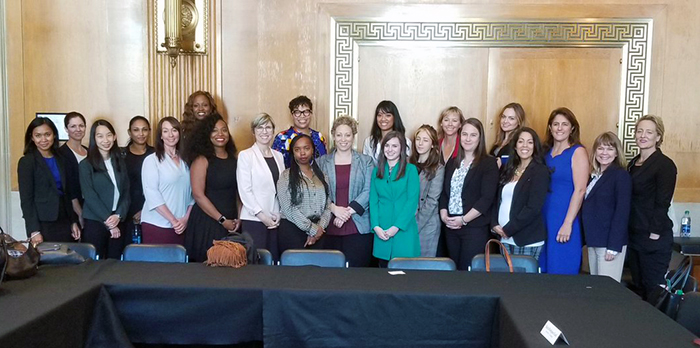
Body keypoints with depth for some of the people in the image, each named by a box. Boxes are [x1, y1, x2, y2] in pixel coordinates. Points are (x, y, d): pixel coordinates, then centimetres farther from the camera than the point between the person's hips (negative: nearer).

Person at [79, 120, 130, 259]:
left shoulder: (119, 162, 11)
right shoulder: (86, 165, -3)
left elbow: (126, 192, 7)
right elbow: (90, 197, -9)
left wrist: (118, 215, -9)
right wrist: (108, 222, -11)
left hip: (118, 223, 4)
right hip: (95, 223, -4)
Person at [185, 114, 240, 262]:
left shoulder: (233, 159, 10)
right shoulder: (202, 160, -6)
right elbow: (198, 195, -12)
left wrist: (239, 218, 0)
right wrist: (222, 220, -11)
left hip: (231, 224, 5)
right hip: (207, 223, -5)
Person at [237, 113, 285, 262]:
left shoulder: (279, 156, 13)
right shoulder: (245, 155, -2)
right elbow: (244, 190, -7)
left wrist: (279, 214, 1)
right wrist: (262, 215, -11)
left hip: (276, 220, 4)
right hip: (254, 219, -4)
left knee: (273, 261, 6)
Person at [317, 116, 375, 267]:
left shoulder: (366, 161, 9)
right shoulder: (322, 162, 12)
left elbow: (368, 191, -1)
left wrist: (348, 211, -10)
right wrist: (334, 209, -11)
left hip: (358, 229, -1)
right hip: (330, 229, 1)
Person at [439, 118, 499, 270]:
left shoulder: (489, 163, -4)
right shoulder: (452, 162, 14)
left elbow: (487, 198, -12)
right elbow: (444, 192, 13)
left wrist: (464, 220, -15)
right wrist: (443, 214, -4)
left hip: (475, 228, -5)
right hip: (450, 226, 5)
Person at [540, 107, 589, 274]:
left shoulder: (577, 152, -5)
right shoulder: (546, 151, 10)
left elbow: (580, 190, -12)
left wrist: (568, 223, -17)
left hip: (564, 219, -5)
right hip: (544, 217, 5)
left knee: (561, 272, 1)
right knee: (544, 268, 11)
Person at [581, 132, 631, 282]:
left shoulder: (621, 175, -8)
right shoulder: (594, 176, 14)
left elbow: (622, 211, -13)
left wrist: (614, 246, -17)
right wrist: (587, 239, 8)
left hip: (609, 242, -7)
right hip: (593, 241, 7)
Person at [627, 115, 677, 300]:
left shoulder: (665, 165, -9)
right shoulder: (633, 163, 13)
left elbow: (662, 203, -14)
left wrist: (654, 234, -17)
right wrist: (627, 232, 10)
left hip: (654, 237, -7)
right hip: (634, 235, 7)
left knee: (654, 290, -1)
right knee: (638, 286, 11)